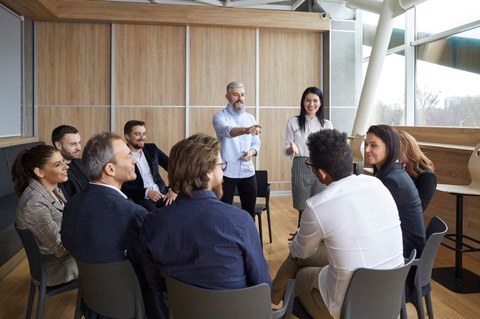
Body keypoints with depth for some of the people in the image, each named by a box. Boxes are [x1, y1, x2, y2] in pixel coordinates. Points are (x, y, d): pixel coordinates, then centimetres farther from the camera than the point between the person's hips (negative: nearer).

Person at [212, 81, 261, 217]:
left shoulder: (250, 118, 9)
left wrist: (251, 152, -12)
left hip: (248, 172, 4)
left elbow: (256, 143, 12)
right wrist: (245, 130, -49)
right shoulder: (220, 116, -7)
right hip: (226, 173, -4)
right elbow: (227, 131, -30)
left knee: (250, 211, 12)